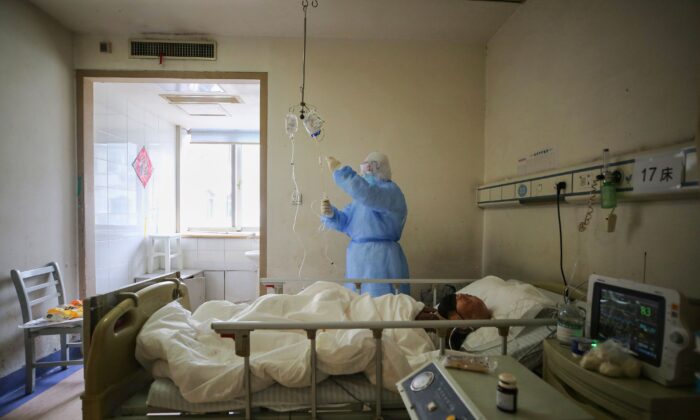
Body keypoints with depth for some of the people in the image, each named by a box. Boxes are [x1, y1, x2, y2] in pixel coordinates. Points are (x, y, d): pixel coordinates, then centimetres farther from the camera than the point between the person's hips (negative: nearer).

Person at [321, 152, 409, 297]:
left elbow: (366, 193, -31)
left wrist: (339, 169, -26)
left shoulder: (391, 191, -10)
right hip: (358, 259, 8)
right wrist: (330, 214, -9)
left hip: (381, 258, -8)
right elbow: (344, 222, 12)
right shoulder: (360, 197, 16)